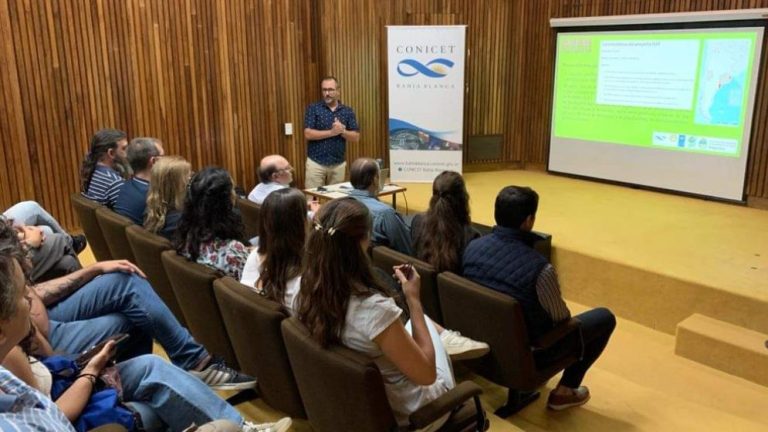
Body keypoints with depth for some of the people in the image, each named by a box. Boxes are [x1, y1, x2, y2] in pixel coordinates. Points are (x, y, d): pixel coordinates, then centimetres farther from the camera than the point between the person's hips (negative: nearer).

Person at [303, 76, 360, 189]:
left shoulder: (347, 111, 6)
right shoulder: (313, 109, -1)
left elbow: (356, 137, 3)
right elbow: (308, 134, -12)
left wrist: (342, 131, -16)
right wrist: (331, 132, -17)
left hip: (339, 163, 3)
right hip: (316, 162, -2)